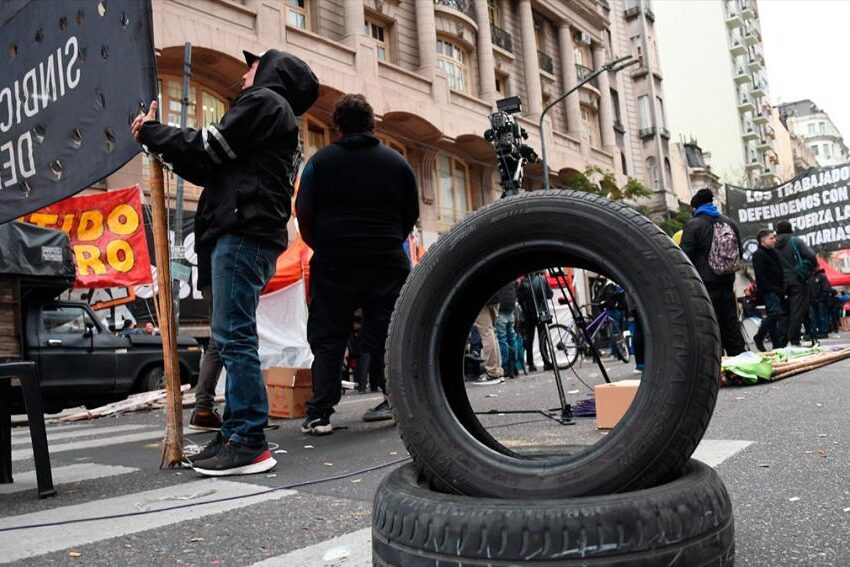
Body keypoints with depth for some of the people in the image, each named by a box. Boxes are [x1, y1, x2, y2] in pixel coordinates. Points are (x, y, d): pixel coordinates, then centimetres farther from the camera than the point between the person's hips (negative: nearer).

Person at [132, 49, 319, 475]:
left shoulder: (264, 101, 3)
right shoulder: (281, 120, 32)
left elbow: (208, 148, -5)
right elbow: (213, 168, 28)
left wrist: (151, 132, 9)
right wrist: (161, 142, 26)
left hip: (242, 232, -10)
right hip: (252, 235, 10)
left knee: (234, 336, -14)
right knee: (235, 338, 8)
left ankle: (247, 442, -14)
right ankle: (237, 433, 10)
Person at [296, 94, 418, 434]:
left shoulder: (320, 161, 2)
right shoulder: (397, 163, 8)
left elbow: (303, 213, 0)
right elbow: (412, 215, 11)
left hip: (334, 265, -1)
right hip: (388, 264, 2)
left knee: (327, 340, 4)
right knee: (386, 336, 10)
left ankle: (319, 415, 2)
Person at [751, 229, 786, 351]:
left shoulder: (773, 253, 21)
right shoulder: (759, 255, -6)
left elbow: (779, 275, 25)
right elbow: (760, 277, -15)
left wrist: (782, 289, 11)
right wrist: (774, 289, -16)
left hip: (776, 291, 8)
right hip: (768, 291, -8)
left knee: (773, 316, 7)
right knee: (775, 313, -21)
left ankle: (778, 345, 7)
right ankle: (759, 336, -7)